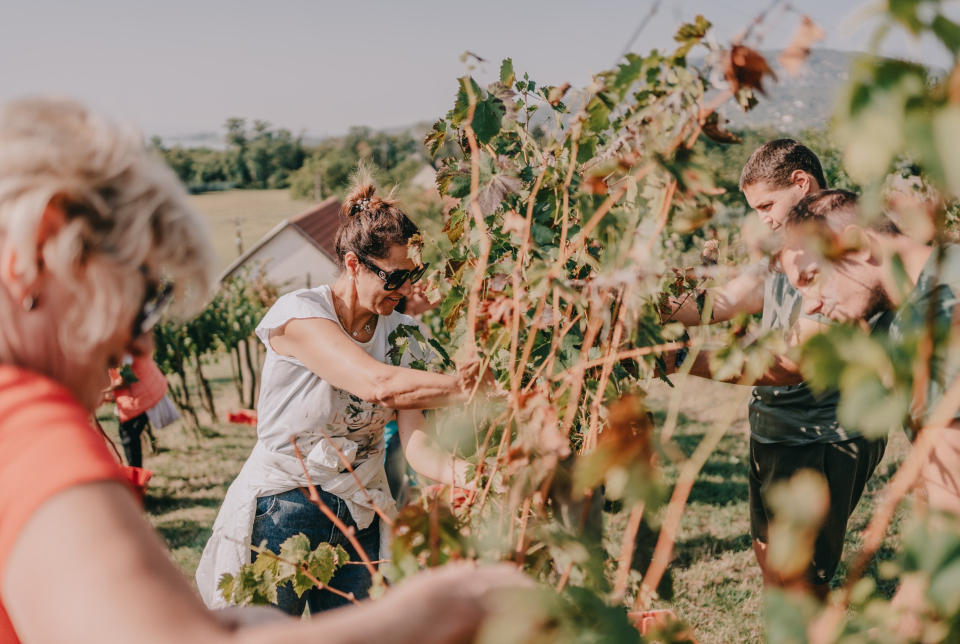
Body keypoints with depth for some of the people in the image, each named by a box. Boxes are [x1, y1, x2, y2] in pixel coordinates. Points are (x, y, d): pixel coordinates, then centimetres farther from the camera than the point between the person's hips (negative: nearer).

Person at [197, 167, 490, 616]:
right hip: (282, 513, -4)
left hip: (359, 520, 5)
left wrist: (466, 472, -32)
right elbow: (378, 384, -33)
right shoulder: (299, 314, -16)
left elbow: (416, 448, -11)